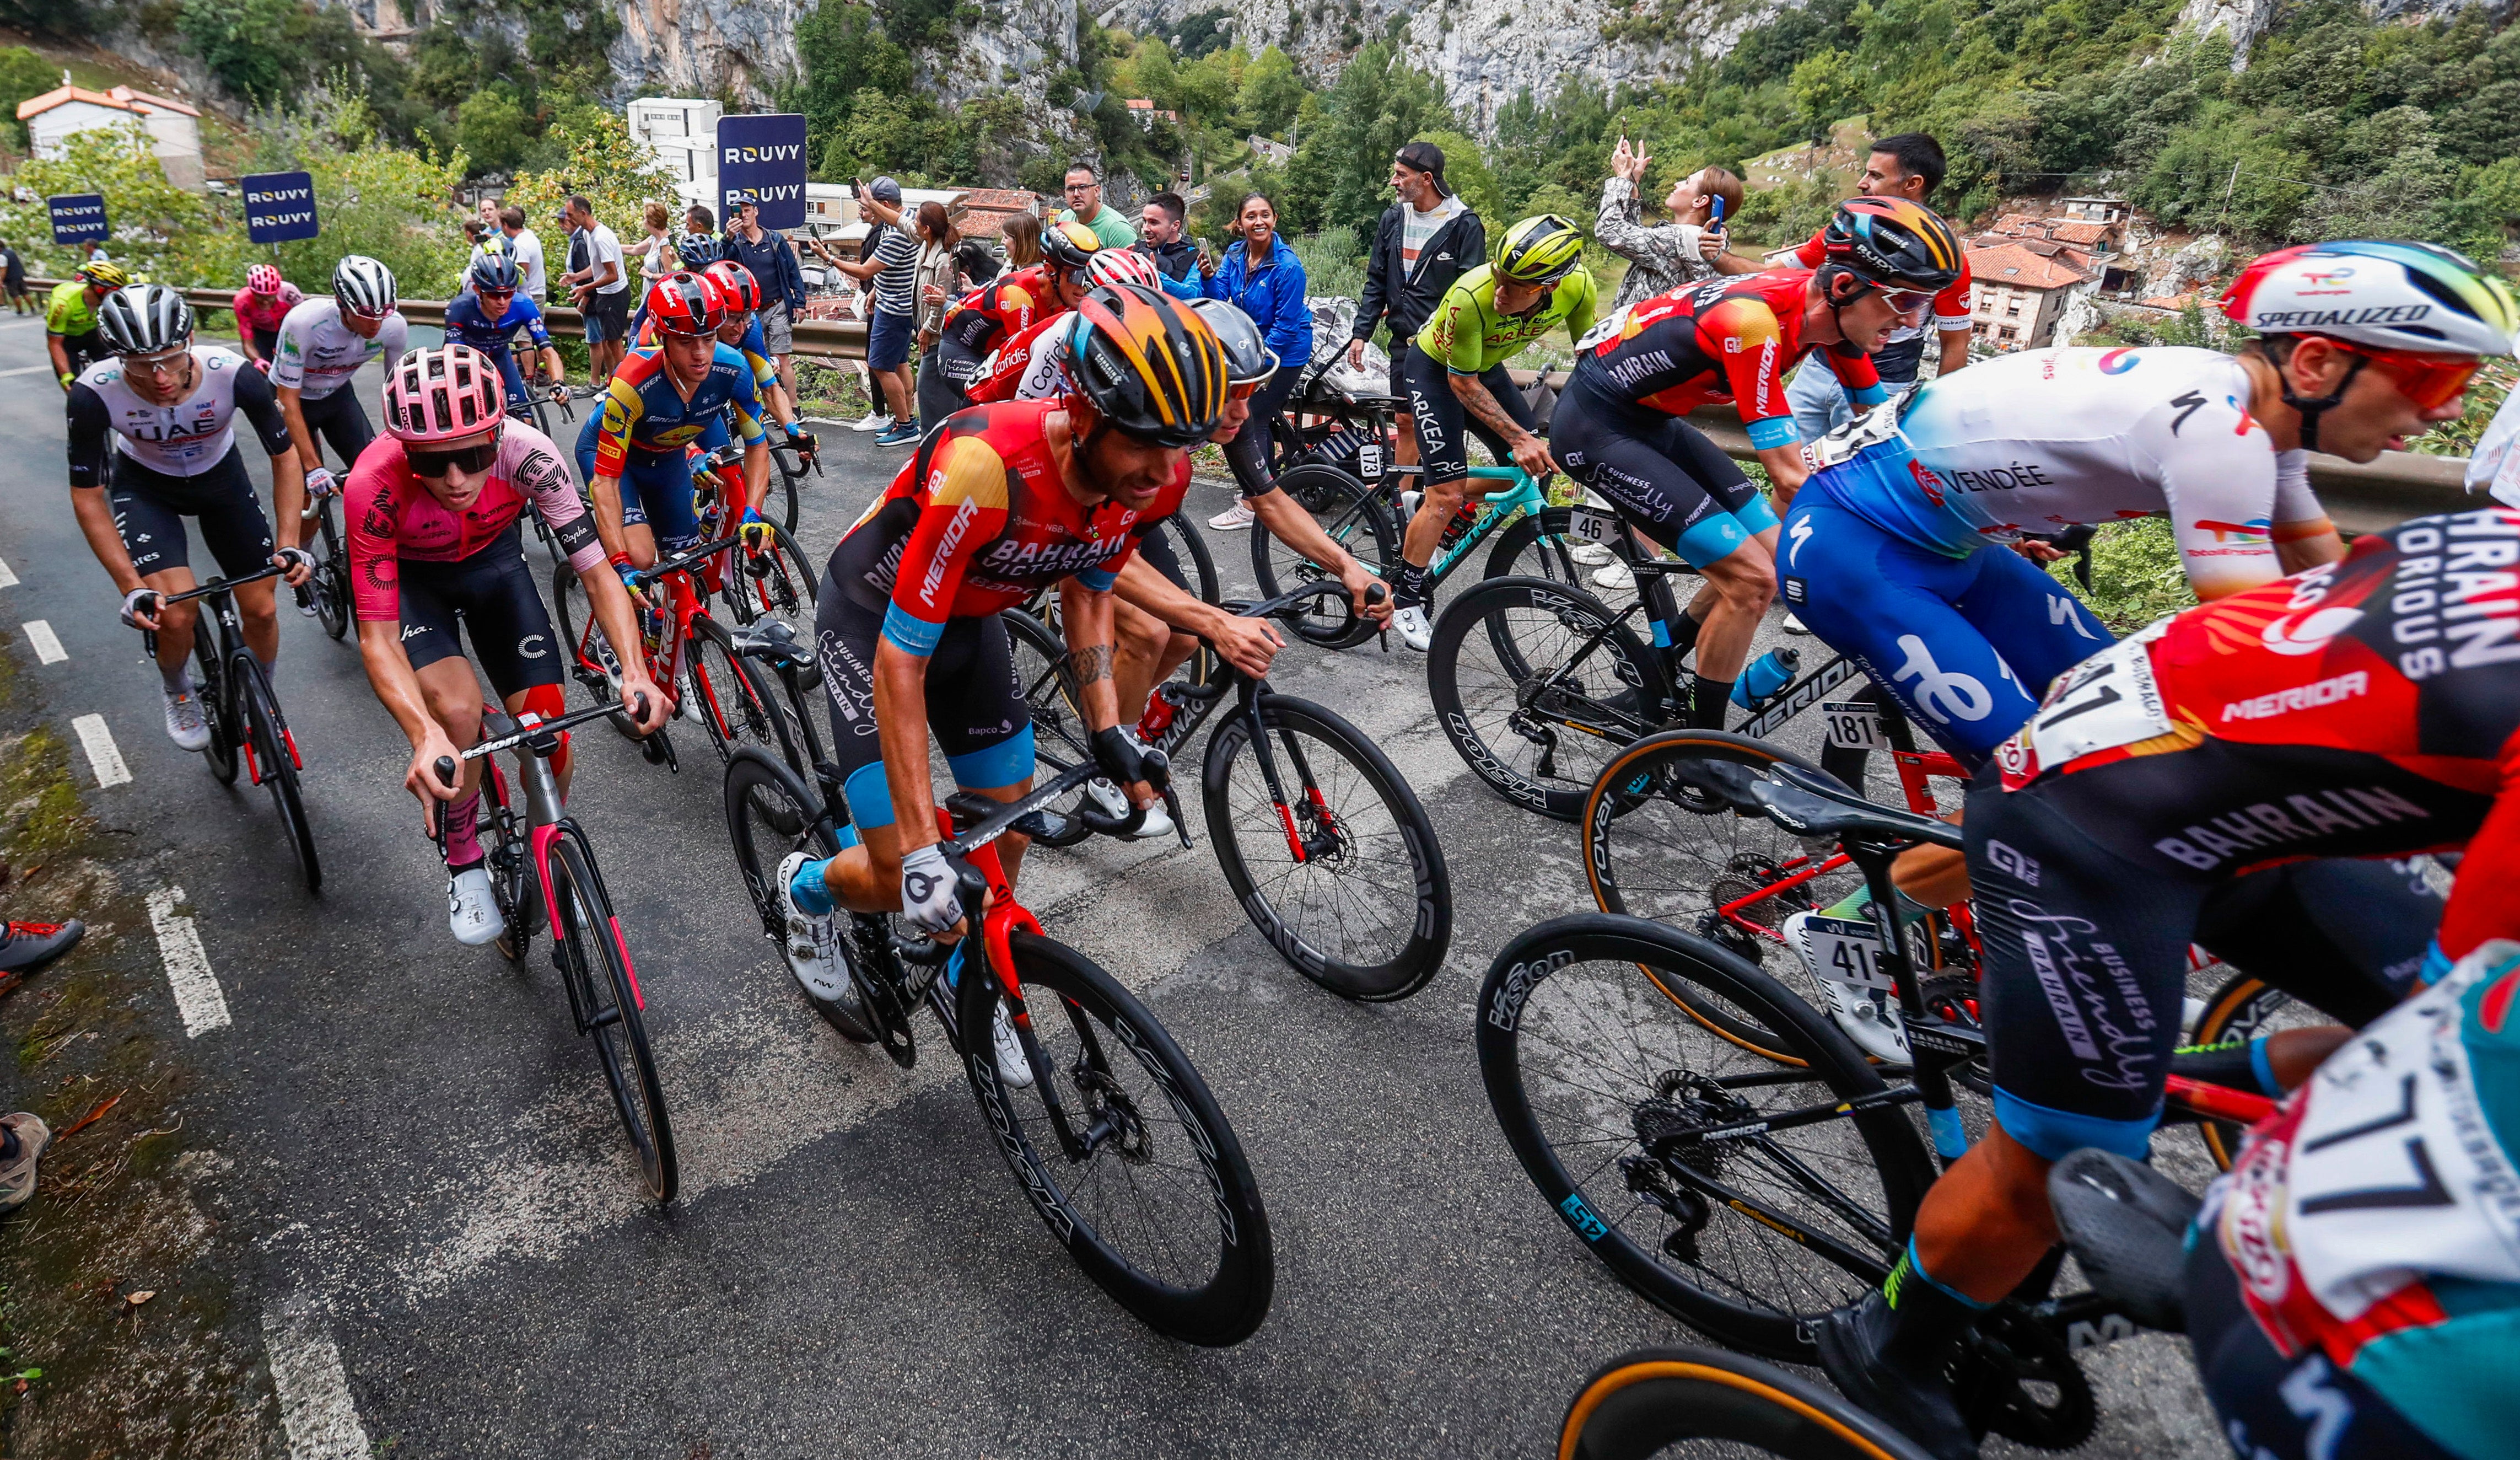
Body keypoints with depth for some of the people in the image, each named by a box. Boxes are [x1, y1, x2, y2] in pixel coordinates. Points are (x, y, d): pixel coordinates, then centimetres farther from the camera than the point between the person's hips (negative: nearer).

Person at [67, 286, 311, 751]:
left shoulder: (234, 374, -32)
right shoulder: (94, 394, -32)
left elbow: (285, 456, -16)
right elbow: (87, 496, -20)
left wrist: (290, 544, -25)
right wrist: (130, 588, -26)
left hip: (221, 477, 1)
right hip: (144, 486, -1)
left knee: (261, 610, -3)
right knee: (177, 615, -21)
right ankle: (178, 693, 13)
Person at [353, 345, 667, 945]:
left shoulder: (527, 454, -33)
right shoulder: (376, 486, -36)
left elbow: (597, 571, -27)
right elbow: (377, 638, -33)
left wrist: (635, 672, -43)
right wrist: (424, 736, -51)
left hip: (493, 560, 2)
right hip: (408, 575, -2)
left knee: (549, 733, -12)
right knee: (458, 709, -29)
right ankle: (463, 860, -1)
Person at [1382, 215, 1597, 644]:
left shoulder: (1578, 286, -25)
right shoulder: (1471, 297, -38)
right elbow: (1463, 383, -26)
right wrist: (1519, 437, -32)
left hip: (1488, 366, 6)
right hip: (1436, 369, -5)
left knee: (1530, 468, 1)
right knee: (1449, 493, -12)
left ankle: (1428, 511, 21)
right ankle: (1403, 600, 2)